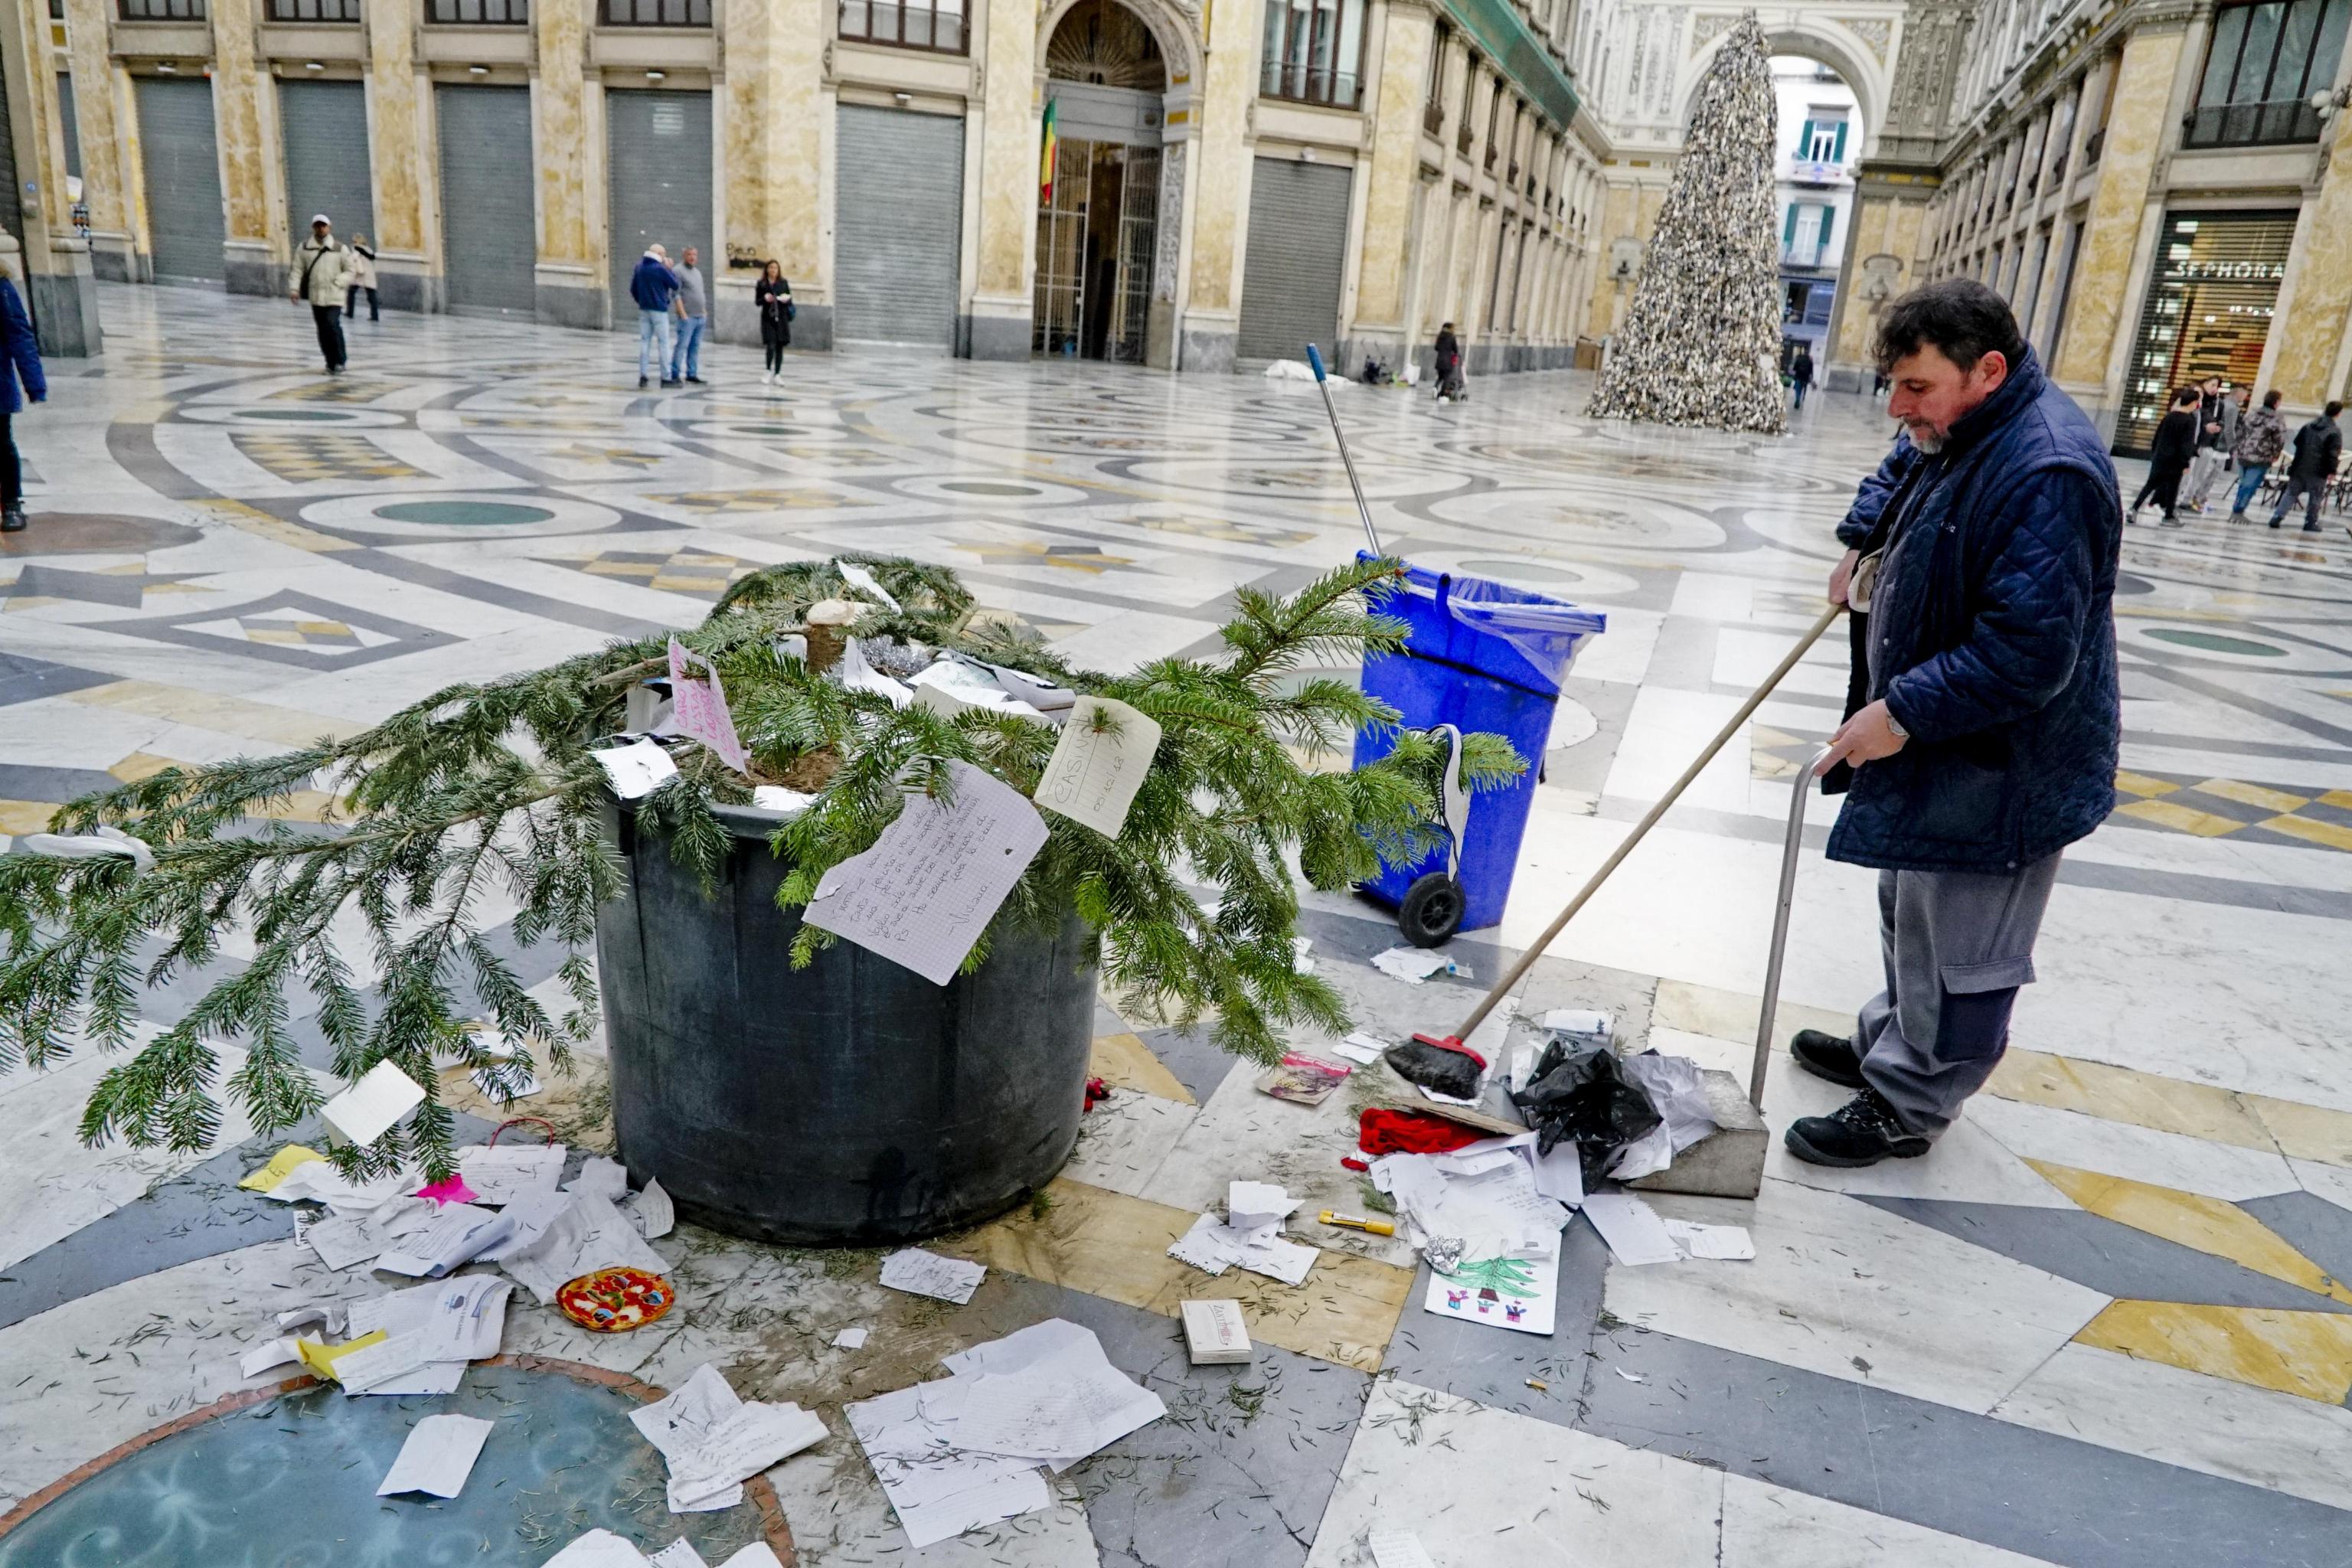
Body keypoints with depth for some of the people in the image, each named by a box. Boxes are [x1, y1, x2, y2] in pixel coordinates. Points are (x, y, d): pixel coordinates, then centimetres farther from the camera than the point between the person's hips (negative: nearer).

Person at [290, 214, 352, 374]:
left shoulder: (339, 249, 4)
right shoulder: (304, 248, 8)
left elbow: (349, 271, 7)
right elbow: (298, 270, 7)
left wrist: (338, 282, -9)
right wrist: (295, 289, -5)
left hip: (334, 296, -3)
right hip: (315, 296, 3)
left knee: (333, 325, -19)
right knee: (323, 331, 6)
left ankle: (339, 361, -10)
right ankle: (331, 363, 16)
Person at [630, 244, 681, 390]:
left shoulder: (639, 268, 8)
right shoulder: (660, 269, -13)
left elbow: (633, 289, 12)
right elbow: (675, 285, -6)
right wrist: (669, 268, 2)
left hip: (644, 311, 6)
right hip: (659, 311, -6)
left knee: (644, 342, 7)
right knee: (663, 343, -1)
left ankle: (642, 375, 2)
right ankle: (666, 377, 0)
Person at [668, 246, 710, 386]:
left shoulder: (697, 272, 19)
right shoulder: (678, 271, -6)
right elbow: (676, 294, -12)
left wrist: (704, 311, 16)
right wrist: (683, 314, -17)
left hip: (700, 317, 8)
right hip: (687, 317, -8)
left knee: (695, 347, 8)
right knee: (682, 345, -9)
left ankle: (692, 374, 13)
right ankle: (675, 375, -6)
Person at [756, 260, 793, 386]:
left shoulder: (783, 283, 7)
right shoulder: (761, 284, 3)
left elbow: (790, 300, 8)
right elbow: (757, 301, 3)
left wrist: (786, 299, -14)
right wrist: (765, 299, -16)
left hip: (782, 318, 2)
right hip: (768, 318, -2)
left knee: (780, 347, 3)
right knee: (771, 346, -12)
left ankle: (777, 374, 10)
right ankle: (769, 371, 5)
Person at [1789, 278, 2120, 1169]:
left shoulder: (2047, 471, -28)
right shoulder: (1955, 428, 4)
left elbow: (2027, 651, -31)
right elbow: (1898, 473, 30)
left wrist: (1904, 711, -27)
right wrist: (1862, 540, 14)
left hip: (2005, 766, -10)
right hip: (1939, 738, 10)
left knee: (1957, 944, 3)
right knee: (1911, 914, 23)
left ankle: (1907, 1107, 17)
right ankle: (1891, 1045, 41)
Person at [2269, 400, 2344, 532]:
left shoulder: (2308, 426, 3)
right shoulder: (2335, 432, -13)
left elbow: (2297, 442, 12)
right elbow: (2334, 454, -15)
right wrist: (2332, 471, -9)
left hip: (2300, 467, 4)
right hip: (2318, 471, -4)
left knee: (2291, 492, 10)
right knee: (2315, 497, 8)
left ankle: (2277, 517, 0)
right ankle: (2311, 523, 13)